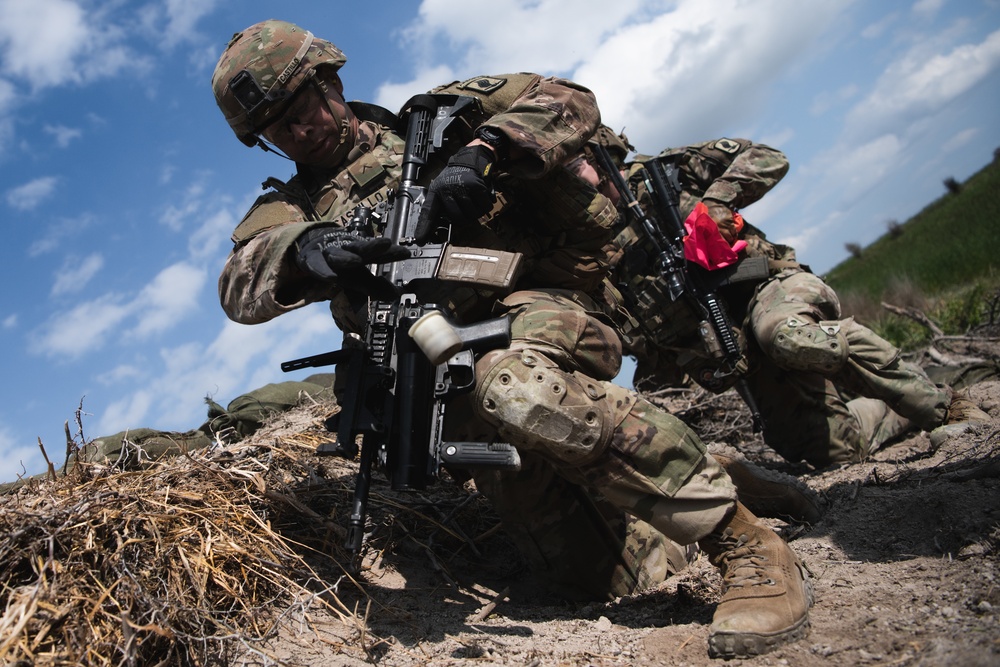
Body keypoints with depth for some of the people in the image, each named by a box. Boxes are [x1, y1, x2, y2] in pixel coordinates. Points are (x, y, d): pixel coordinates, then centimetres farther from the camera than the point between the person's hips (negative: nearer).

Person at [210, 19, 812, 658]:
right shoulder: (291, 207, 20)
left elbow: (567, 102, 5)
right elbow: (241, 285, -1)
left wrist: (481, 150, -13)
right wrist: (304, 249, -24)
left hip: (539, 301, -3)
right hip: (441, 355, 4)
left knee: (517, 385, -37)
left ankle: (747, 543, -27)